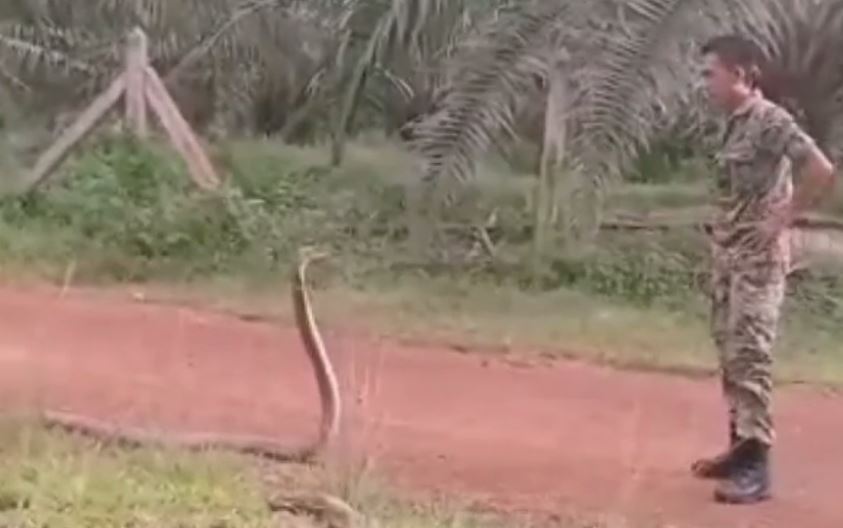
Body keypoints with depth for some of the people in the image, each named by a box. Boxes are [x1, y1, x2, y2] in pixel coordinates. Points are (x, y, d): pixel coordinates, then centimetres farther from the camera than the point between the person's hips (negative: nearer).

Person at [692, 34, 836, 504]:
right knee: (730, 355, 13)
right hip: (728, 256, 10)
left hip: (759, 258, -10)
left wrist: (782, 220, -18)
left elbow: (822, 172, -24)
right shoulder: (736, 125, 14)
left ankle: (757, 465, -12)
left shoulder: (771, 120, -14)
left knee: (750, 357, -12)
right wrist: (721, 235, 12)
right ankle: (740, 447, 23)